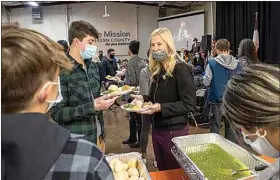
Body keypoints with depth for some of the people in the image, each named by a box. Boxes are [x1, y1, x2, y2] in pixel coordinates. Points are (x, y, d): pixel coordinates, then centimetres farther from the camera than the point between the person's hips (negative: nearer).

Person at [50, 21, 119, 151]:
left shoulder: (93, 66, 6)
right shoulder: (61, 70, -18)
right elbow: (56, 113, -19)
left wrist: (108, 97, -3)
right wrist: (93, 107, -26)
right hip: (76, 142, -7)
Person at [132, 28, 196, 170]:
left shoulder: (181, 69, -17)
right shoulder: (157, 69, 7)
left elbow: (189, 104, -20)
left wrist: (161, 108, -27)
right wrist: (144, 99, -2)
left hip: (174, 130, -7)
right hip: (157, 128, 8)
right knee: (162, 171, 20)